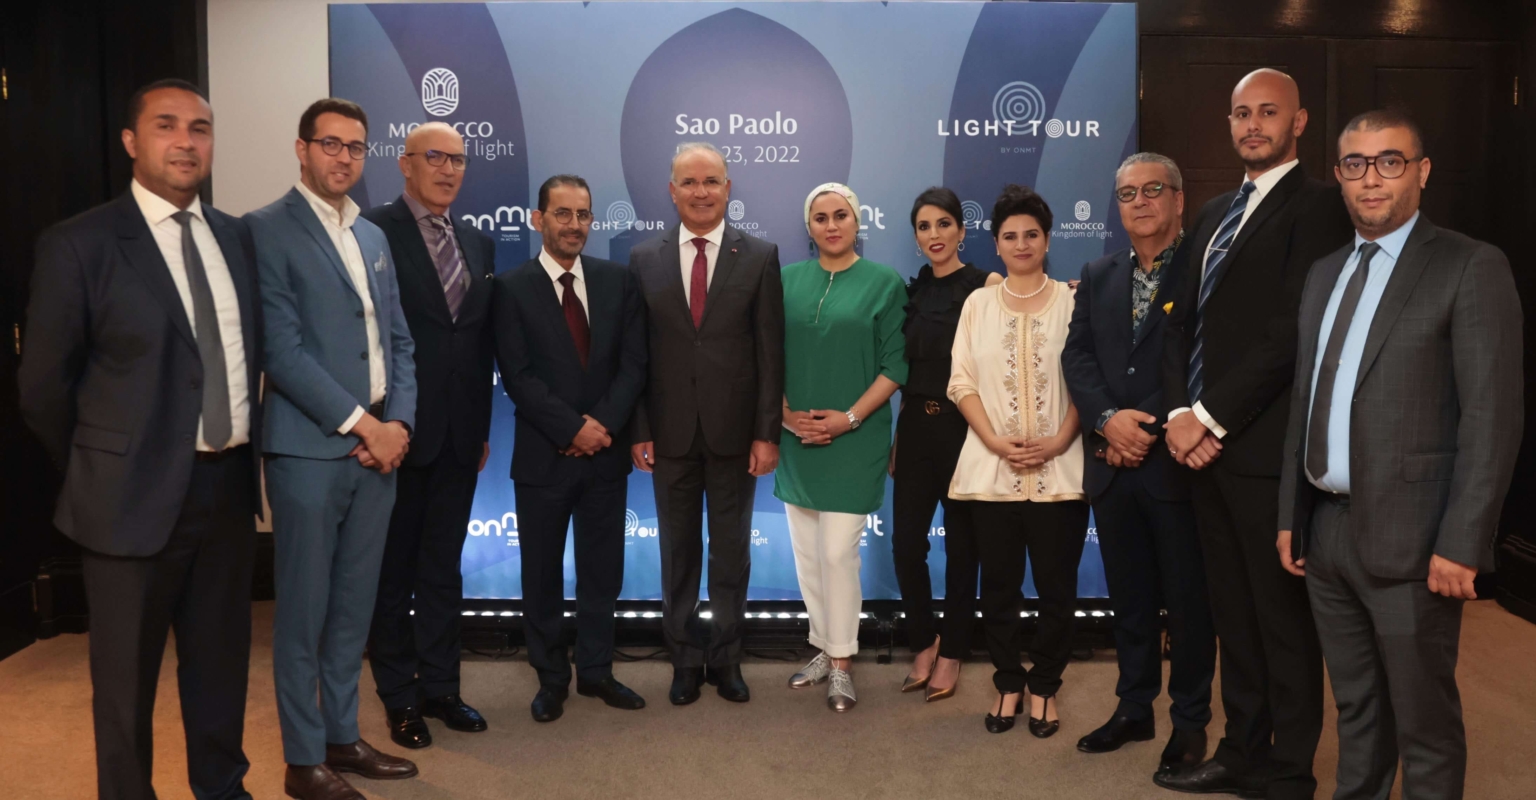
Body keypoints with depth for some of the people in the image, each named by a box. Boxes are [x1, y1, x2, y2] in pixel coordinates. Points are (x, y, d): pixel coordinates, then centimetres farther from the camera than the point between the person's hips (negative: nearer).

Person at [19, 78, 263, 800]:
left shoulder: (236, 237, 6)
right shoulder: (78, 245, -10)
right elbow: (43, 388, -5)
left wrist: (245, 446, 10)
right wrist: (99, 476, 2)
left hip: (230, 484, 5)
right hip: (137, 496, -5)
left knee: (221, 661, 19)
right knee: (127, 679, 11)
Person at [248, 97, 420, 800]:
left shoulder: (373, 237, 15)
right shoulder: (266, 230, -5)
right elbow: (282, 348, -13)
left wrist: (398, 422, -1)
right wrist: (359, 422, -14)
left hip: (379, 445, 6)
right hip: (310, 449, -6)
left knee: (354, 606, 14)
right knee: (304, 609, 4)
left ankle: (342, 737, 27)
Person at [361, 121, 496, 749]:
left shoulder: (477, 243, 11)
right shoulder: (373, 232, -8)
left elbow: (482, 339, 12)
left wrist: (483, 426, 10)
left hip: (460, 433, 5)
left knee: (444, 566, 14)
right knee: (393, 567, 9)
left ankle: (440, 685, 26)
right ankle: (398, 695, 22)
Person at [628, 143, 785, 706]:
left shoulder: (760, 256, -1)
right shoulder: (644, 259, 3)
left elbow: (770, 352, -4)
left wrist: (767, 433, -8)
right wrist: (638, 430, -3)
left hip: (734, 431, -1)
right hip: (670, 432, 1)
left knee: (731, 551, 10)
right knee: (678, 552, 11)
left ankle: (726, 658, 25)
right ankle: (685, 659, 26)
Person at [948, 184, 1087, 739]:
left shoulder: (1072, 300, 4)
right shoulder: (978, 304, 10)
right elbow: (962, 382, 4)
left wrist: (1058, 442, -13)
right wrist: (997, 443, -10)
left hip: (1059, 469, -1)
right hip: (991, 470, 2)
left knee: (1056, 586, 3)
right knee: (999, 585, 8)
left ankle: (1044, 687, 19)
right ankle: (1008, 684, 21)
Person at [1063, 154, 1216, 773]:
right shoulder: (1098, 276, 12)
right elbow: (1077, 355, 4)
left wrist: (1151, 428, -14)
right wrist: (1110, 419, -12)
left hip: (1177, 464, -4)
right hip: (1113, 465, 5)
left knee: (1187, 599, 6)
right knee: (1129, 598, 14)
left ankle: (1190, 720, 21)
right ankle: (1134, 709, 28)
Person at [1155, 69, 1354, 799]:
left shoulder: (1316, 205, -6)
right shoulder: (1213, 215, 18)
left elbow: (1290, 330, -15)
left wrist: (1210, 417, -15)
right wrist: (1178, 413, -1)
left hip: (1264, 444, -7)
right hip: (1202, 440, 7)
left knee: (1282, 615, 4)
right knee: (1231, 610, 14)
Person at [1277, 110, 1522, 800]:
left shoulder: (1472, 268, -6)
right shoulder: (1324, 273, 14)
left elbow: (1493, 416, -12)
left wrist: (1461, 543, -16)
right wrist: (1290, 516, 12)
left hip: (1407, 536, -6)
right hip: (1327, 529, 6)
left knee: (1423, 719, 6)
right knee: (1356, 709, 18)